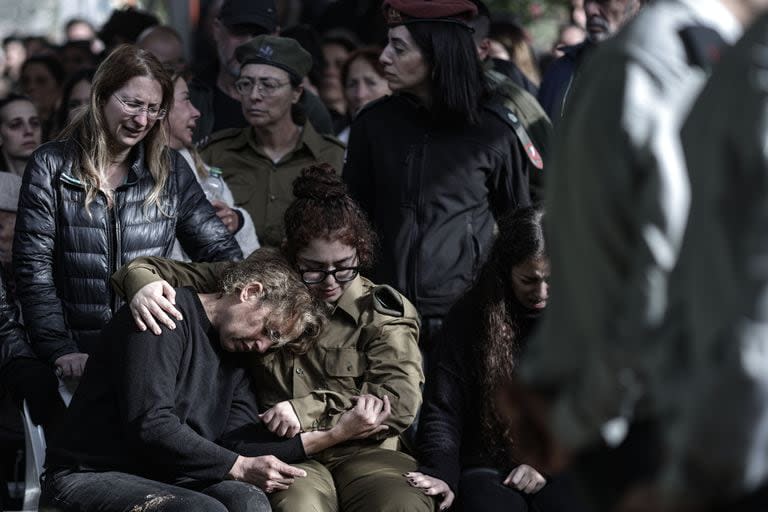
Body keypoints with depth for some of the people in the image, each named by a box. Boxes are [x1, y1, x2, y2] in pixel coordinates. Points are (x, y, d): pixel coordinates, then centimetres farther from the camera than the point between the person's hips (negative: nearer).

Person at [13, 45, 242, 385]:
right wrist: (61, 351, -13)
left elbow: (218, 249, 11)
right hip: (78, 358, 0)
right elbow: (33, 267, -2)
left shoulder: (170, 170, 11)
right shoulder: (51, 166, 3)